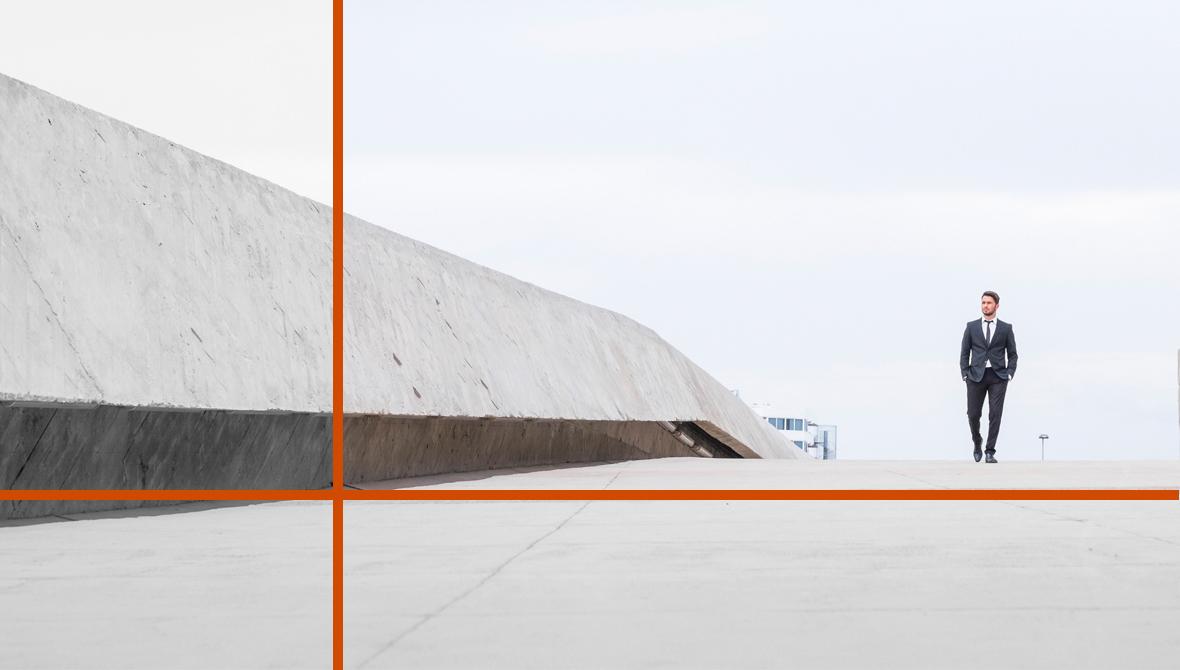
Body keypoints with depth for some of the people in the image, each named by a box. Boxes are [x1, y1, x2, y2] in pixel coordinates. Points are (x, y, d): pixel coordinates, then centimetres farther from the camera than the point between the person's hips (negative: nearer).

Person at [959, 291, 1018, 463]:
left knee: (995, 414, -9)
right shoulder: (971, 326, 7)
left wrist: (1010, 374, -4)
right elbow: (964, 353, 8)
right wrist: (965, 374, -3)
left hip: (998, 377, -1)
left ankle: (990, 452, -3)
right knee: (973, 415, 1)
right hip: (976, 376, 1)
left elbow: (1012, 354, 9)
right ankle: (977, 442, 30)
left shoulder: (1006, 328, 6)